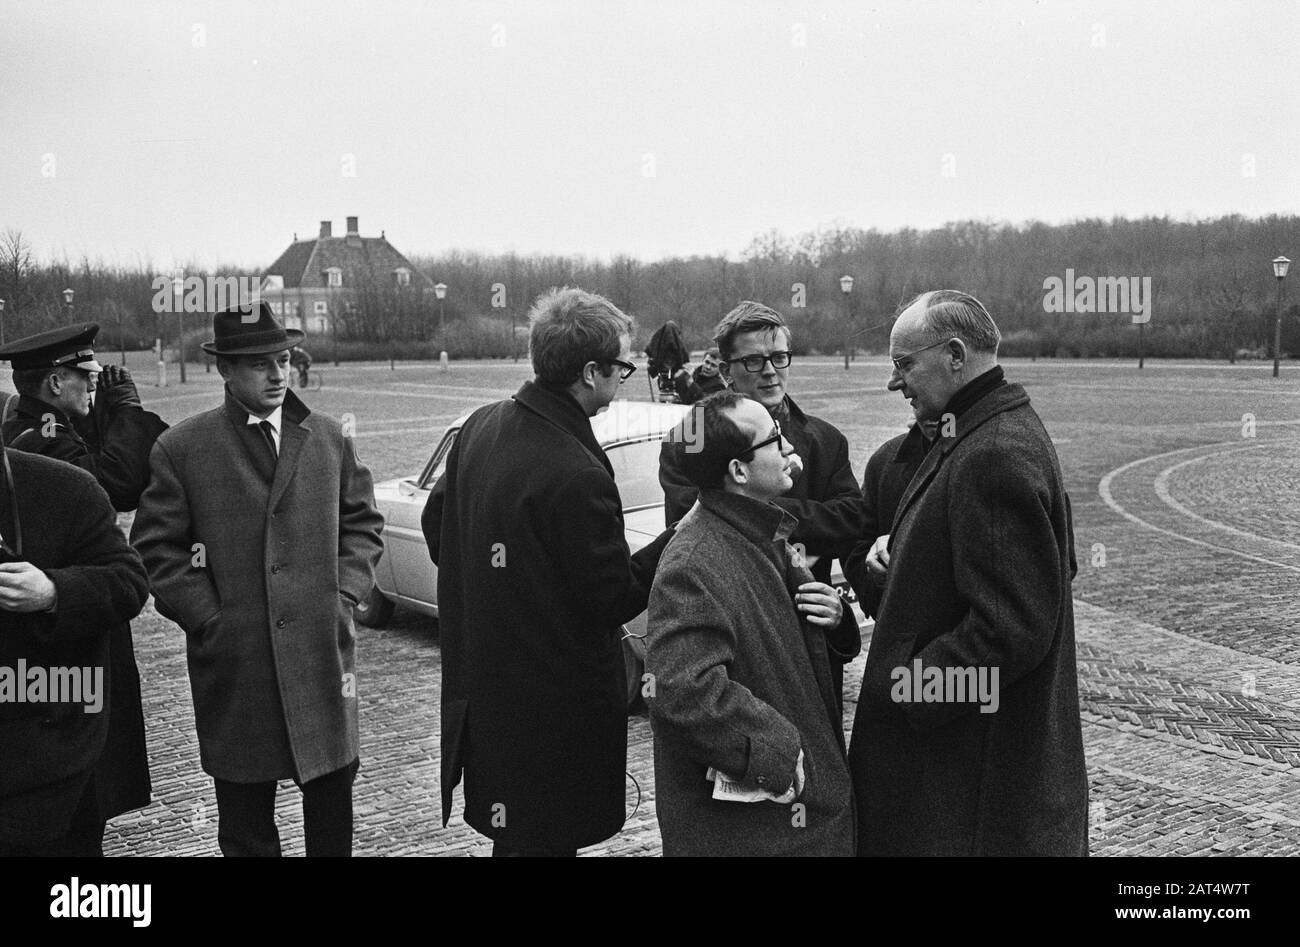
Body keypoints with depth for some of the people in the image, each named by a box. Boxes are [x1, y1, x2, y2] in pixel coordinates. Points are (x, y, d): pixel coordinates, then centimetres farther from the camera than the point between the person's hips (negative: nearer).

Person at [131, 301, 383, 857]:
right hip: (234, 660, -2)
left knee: (333, 798, 12)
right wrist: (207, 617, -8)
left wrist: (345, 594, 1)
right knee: (245, 821, 10)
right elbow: (156, 547, -1)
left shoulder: (330, 439, 8)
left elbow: (362, 522, 13)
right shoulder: (181, 449, -1)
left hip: (323, 649, 2)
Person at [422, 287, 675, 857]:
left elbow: (436, 525, 13)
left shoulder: (481, 426, 0)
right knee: (544, 837, 7)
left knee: (515, 832, 23)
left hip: (478, 684, 8)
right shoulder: (577, 476, -26)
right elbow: (615, 599, -18)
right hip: (552, 709, -8)